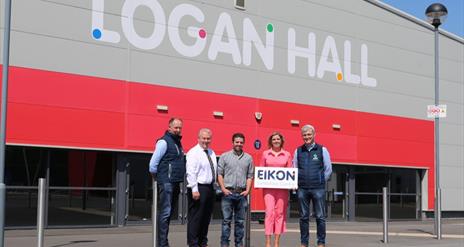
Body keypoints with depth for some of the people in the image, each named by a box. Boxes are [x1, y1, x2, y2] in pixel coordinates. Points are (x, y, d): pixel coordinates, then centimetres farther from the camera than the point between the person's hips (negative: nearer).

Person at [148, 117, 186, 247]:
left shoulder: (178, 143, 18)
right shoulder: (164, 142, -8)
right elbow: (153, 163, -12)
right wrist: (157, 177, -2)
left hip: (176, 183, 9)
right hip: (166, 182, -9)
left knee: (169, 213, 11)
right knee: (165, 212, -11)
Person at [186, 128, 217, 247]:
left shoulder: (211, 153, 16)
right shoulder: (193, 153, -8)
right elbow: (191, 173, -16)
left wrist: (214, 187, 12)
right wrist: (194, 190, -21)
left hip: (210, 188, 8)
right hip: (199, 188, -8)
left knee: (206, 217, 12)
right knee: (195, 217, -5)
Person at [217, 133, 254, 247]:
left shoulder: (248, 158, 12)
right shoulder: (225, 156, 6)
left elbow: (250, 176, 11)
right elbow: (219, 174, 3)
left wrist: (247, 190, 0)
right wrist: (223, 188, -6)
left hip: (242, 193, 2)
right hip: (228, 192, -2)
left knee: (240, 220, 6)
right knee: (226, 219, -2)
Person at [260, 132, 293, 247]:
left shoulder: (287, 154, 10)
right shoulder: (265, 154, 10)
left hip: (282, 187, 1)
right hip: (268, 187, -1)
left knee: (280, 213, 0)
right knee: (269, 212, -10)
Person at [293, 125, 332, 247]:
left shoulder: (322, 150, 2)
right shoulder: (298, 151, 9)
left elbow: (328, 169, 7)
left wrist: (320, 181, 5)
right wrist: (298, 182, 7)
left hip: (318, 188, -2)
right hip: (302, 189, 2)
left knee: (320, 217, 0)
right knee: (303, 217, 6)